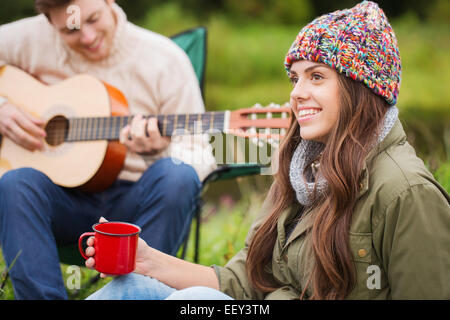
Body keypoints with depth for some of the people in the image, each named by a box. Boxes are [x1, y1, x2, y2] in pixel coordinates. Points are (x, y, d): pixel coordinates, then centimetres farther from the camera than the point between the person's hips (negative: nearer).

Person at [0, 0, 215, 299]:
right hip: (65, 200, 2)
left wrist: (158, 151, -28)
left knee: (176, 176, -33)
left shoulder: (165, 59, -5)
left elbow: (200, 156, -5)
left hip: (134, 200, -1)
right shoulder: (32, 39, 0)